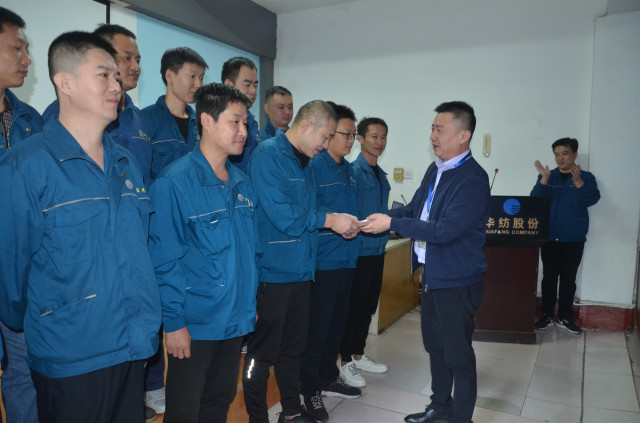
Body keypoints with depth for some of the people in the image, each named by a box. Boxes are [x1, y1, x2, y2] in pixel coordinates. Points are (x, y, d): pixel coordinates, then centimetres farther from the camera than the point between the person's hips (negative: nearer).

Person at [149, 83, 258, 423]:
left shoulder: (242, 183, 5)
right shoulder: (175, 181, -16)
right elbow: (165, 260, -16)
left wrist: (251, 301, 11)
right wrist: (174, 322, -16)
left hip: (237, 318, 6)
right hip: (195, 323, -6)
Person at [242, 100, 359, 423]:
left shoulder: (305, 163, 14)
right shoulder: (269, 154, -14)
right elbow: (281, 214, -23)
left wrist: (340, 225, 4)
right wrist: (329, 220, -14)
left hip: (300, 269, 9)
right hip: (273, 272, -9)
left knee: (293, 347, 19)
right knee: (263, 351, 5)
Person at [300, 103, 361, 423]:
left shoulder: (348, 169, 16)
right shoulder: (313, 165, -12)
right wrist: (335, 220, -24)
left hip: (346, 260, 9)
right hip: (323, 261, -8)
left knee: (336, 323, 18)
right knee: (316, 327, 2)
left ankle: (328, 378, 36)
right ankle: (310, 391, 18)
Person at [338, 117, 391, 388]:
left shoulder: (380, 174, 13)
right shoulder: (353, 171, -14)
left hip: (377, 250, 8)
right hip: (359, 251, -8)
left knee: (368, 306, 17)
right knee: (353, 307, 2)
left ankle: (359, 355, 32)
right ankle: (346, 362, 17)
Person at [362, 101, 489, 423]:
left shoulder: (473, 179, -21)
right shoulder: (435, 170, 7)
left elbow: (443, 230, -26)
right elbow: (414, 209, 13)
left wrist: (392, 223, -23)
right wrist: (381, 217, -5)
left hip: (457, 281, -9)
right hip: (432, 274, 9)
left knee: (458, 353, 7)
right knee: (435, 345, 21)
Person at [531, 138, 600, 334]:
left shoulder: (586, 177, 5)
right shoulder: (548, 176, 8)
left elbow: (591, 199, -11)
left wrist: (578, 181, -27)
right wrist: (544, 179, -20)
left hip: (574, 239, 0)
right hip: (550, 237, 0)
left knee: (569, 278, 6)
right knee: (549, 277, 4)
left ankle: (564, 317, 17)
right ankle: (547, 316, 14)